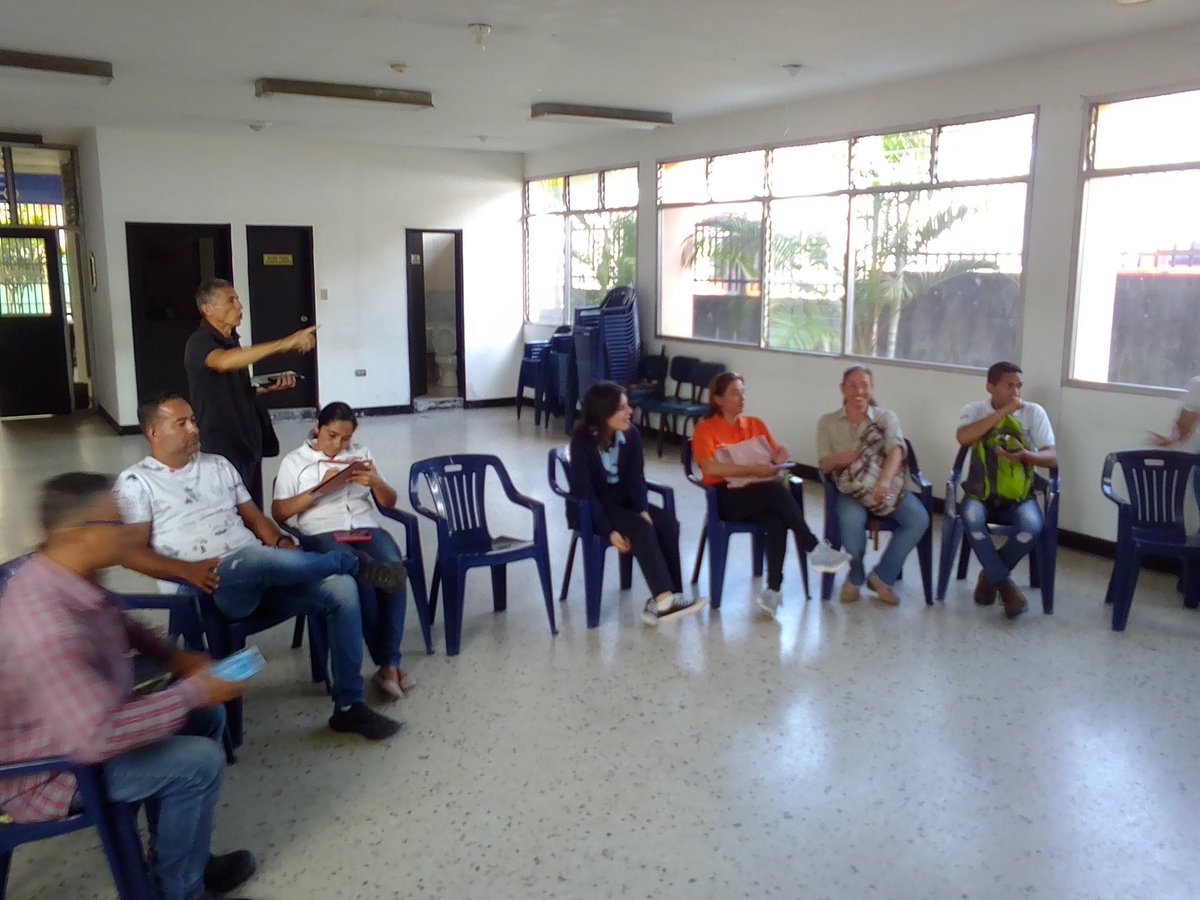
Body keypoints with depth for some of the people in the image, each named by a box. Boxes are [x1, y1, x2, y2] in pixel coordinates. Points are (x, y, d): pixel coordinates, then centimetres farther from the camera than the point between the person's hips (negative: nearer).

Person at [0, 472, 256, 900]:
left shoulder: (67, 576, -8)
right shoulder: (48, 631, -39)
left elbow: (119, 621, 15)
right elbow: (99, 737, -41)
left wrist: (174, 656, 1)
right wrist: (192, 692, -30)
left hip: (79, 720, 10)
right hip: (45, 772, -10)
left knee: (208, 716, 9)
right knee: (199, 761, -20)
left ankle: (180, 852, 23)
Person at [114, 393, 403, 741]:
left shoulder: (218, 465, 21)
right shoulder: (136, 481, 5)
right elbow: (131, 552, -5)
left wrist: (281, 543, -1)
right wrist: (188, 570, -20)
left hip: (261, 573, 6)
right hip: (209, 586, -6)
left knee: (340, 588, -17)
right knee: (259, 557, -40)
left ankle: (349, 706, -10)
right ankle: (355, 564, -14)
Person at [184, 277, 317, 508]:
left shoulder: (232, 339, 12)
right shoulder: (199, 343, -15)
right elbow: (224, 362, -40)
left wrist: (270, 386, 3)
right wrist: (285, 343, -44)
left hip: (247, 441, 8)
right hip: (222, 447, -8)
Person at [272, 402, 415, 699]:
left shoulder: (361, 453, 22)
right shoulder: (294, 461, 14)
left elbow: (389, 502, 21)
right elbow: (278, 513, 4)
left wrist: (375, 482, -1)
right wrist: (319, 488, -8)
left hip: (367, 528, 3)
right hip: (323, 533, -3)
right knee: (359, 576, -34)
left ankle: (389, 663, -26)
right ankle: (388, 662, -21)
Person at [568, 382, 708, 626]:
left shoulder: (631, 435, -4)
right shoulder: (582, 441, -18)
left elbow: (636, 478, -5)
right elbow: (584, 492, -21)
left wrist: (643, 510, -24)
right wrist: (609, 530, -28)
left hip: (624, 499, 6)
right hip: (595, 506, -5)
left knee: (669, 524, -20)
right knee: (642, 529, -30)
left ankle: (663, 599, -20)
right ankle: (665, 599, -35)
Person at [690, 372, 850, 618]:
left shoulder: (756, 424, 19)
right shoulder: (705, 429, 2)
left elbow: (776, 457, 18)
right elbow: (709, 468, -13)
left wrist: (779, 457, -7)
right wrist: (752, 470, -17)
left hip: (763, 495, 4)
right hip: (727, 497, -4)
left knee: (777, 522, -32)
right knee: (776, 489, -33)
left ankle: (773, 589, -34)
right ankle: (814, 549, -27)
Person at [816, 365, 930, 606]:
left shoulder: (886, 417, 6)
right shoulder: (827, 422, 6)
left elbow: (896, 449, -13)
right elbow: (824, 465, 0)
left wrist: (884, 480, -35)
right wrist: (837, 459, -27)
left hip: (886, 486, 2)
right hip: (850, 489, -2)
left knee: (919, 519, -25)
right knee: (852, 520, -35)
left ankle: (881, 576, -6)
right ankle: (855, 577, -5)